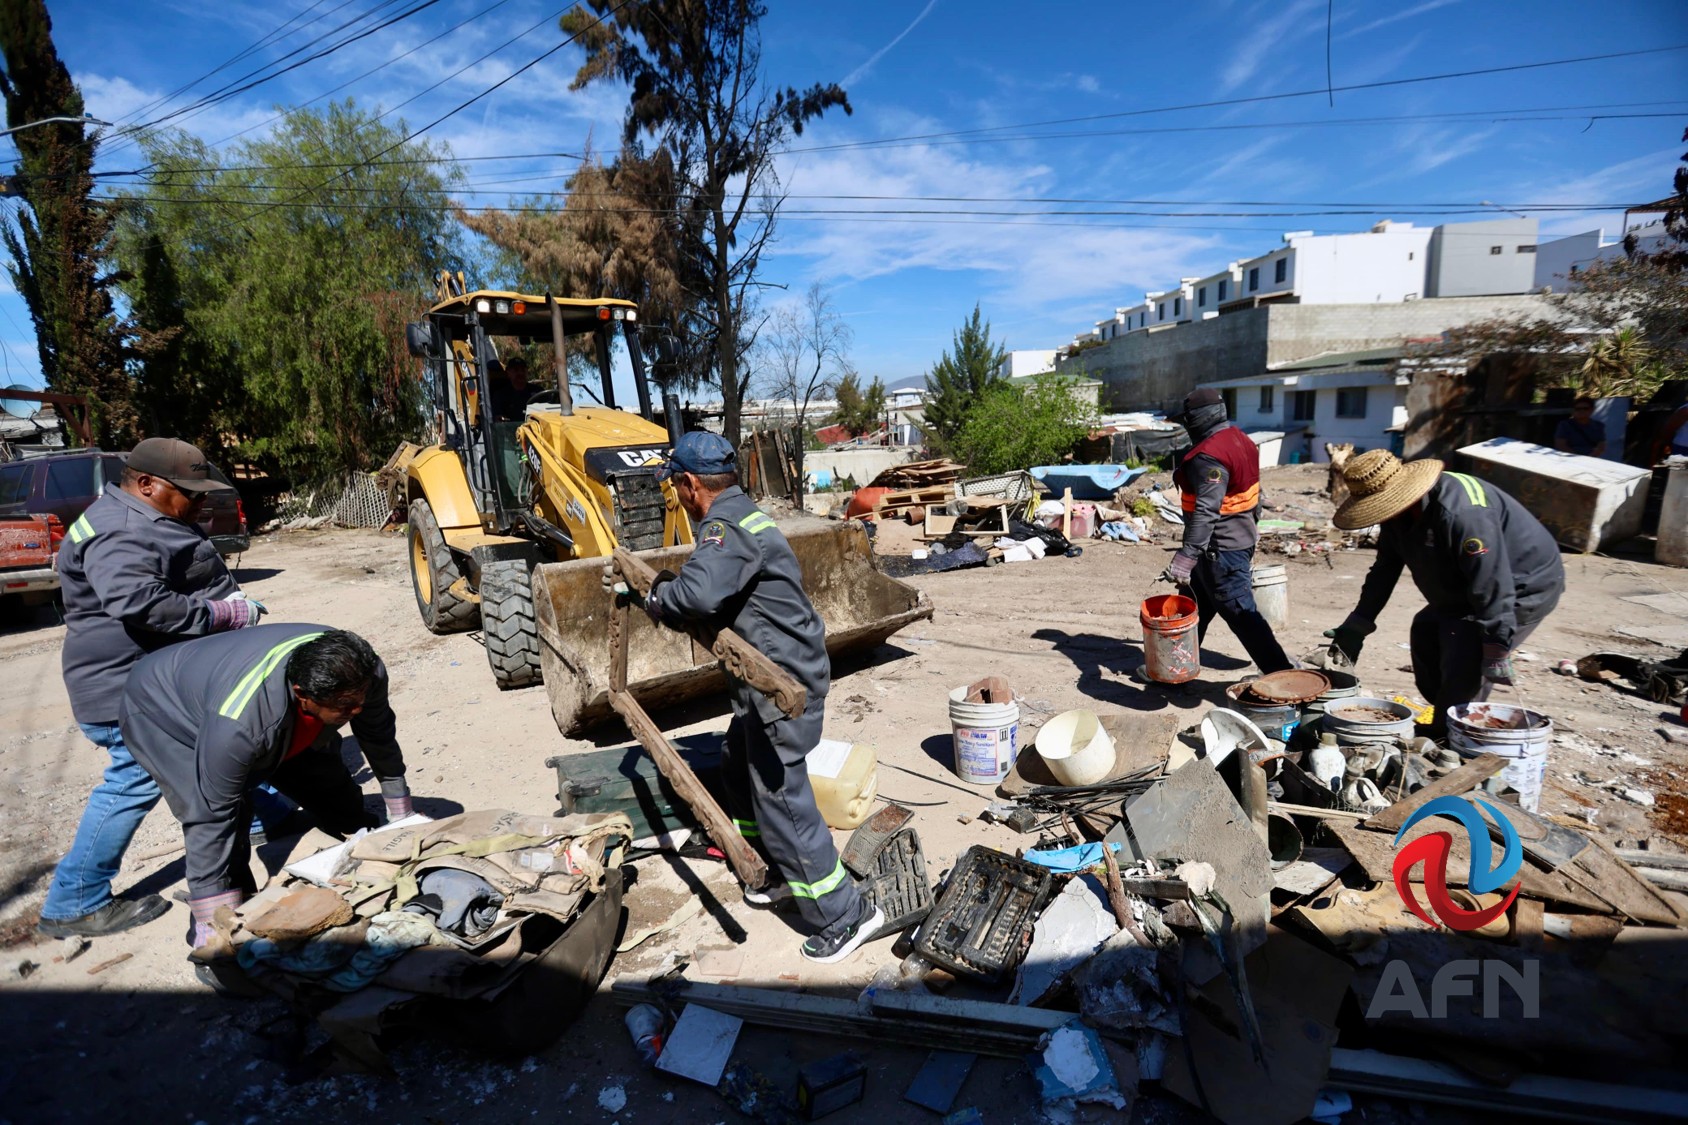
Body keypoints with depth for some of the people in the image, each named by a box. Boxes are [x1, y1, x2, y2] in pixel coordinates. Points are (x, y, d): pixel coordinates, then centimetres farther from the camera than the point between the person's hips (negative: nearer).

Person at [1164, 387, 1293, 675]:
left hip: (1220, 548, -11)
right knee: (1195, 603, 20)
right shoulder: (1240, 440, 8)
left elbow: (1205, 513, -31)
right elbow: (1254, 495, 18)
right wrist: (1251, 529, 30)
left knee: (1240, 612, -3)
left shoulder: (1209, 456, -24)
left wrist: (1184, 558, -32)